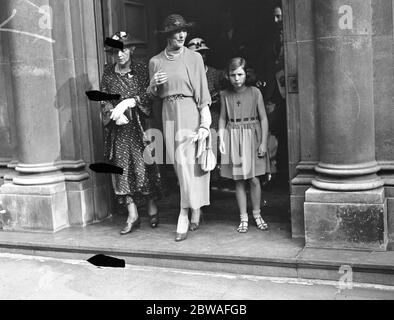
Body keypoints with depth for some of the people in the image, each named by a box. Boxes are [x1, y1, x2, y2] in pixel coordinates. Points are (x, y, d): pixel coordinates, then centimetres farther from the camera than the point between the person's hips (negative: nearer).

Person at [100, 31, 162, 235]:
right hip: (119, 128, 2)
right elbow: (103, 99, 4)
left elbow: (147, 95, -7)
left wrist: (127, 102, -19)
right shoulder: (108, 73, 9)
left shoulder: (141, 69, 2)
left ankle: (152, 210, 15)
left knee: (145, 166, -1)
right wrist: (114, 113, -13)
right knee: (123, 169, 0)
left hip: (140, 126, -2)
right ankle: (133, 216, 7)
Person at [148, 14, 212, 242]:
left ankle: (184, 218, -2)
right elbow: (152, 96, 16)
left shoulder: (194, 57, 0)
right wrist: (153, 84, -7)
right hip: (169, 114, 4)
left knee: (188, 163, -7)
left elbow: (203, 92, -4)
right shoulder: (155, 61, 9)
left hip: (190, 112, -3)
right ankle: (196, 212, 19)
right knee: (180, 164, 6)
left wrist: (205, 123, -12)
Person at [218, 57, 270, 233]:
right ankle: (244, 218, 13)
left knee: (254, 179, 1)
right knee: (238, 180, 4)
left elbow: (263, 118, -1)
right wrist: (221, 138, -5)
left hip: (252, 136, -1)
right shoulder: (225, 95, 2)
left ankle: (257, 214, 19)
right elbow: (222, 119, 8)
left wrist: (263, 142, -6)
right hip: (233, 139, 1)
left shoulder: (255, 92, -3)